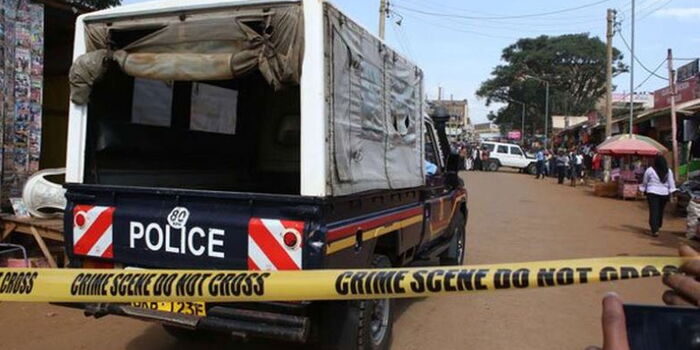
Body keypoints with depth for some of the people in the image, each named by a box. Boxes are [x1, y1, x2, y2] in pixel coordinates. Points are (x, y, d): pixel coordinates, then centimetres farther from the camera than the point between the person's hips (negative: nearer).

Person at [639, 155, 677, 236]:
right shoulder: (669, 171, 3)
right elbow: (671, 183, 0)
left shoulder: (650, 170, -6)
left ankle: (655, 230, -15)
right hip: (664, 193, 3)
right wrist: (672, 193, 2)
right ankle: (657, 226, 32)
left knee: (654, 211, -5)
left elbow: (644, 182, 3)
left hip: (652, 193, -3)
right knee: (660, 211, 16)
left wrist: (643, 190, 15)